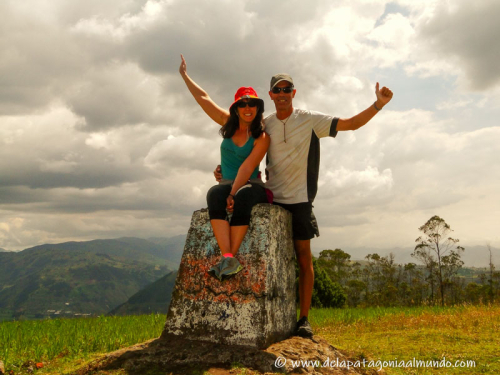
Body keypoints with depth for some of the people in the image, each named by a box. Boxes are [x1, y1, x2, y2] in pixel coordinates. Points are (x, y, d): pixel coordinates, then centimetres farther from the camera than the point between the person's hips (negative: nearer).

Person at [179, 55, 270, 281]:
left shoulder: (261, 138, -5)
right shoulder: (228, 124, 10)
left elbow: (247, 168, -16)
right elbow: (203, 98, 15)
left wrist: (233, 194, -25)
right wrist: (184, 75, 19)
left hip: (252, 186, -3)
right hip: (228, 183, 3)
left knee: (242, 198, -39)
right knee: (214, 194, -33)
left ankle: (230, 257, -40)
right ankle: (228, 257, -46)